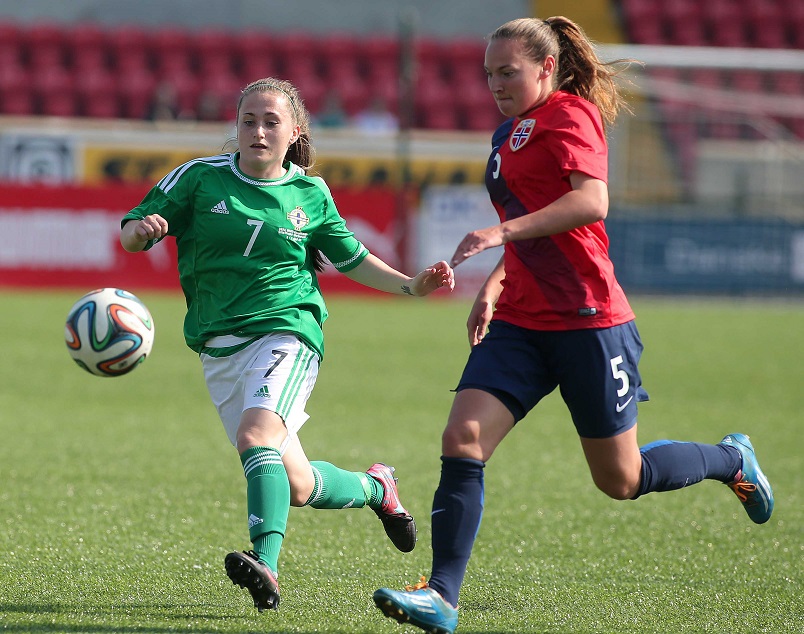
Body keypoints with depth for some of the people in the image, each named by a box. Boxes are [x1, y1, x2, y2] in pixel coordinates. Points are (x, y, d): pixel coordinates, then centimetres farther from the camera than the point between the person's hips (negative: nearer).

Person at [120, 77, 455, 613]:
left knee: (256, 436, -32)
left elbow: (350, 257, 20)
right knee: (295, 486, 5)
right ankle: (375, 487, 35)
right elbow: (131, 234, 3)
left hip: (285, 331, -3)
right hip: (220, 346, 3)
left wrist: (412, 285, 8)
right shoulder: (201, 178, 4)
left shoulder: (310, 194, 6)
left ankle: (266, 565, -42)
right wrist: (143, 229, -21)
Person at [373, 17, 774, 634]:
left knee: (621, 481, 4)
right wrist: (493, 286, 21)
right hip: (520, 323, 8)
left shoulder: (570, 115, -8)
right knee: (462, 440, -13)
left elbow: (591, 202, -25)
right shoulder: (513, 133, 18)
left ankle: (730, 459, 32)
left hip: (587, 320, -8)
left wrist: (505, 231, -30)